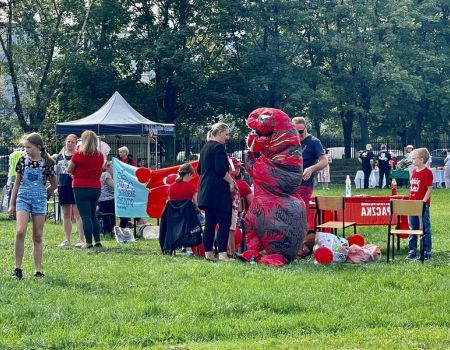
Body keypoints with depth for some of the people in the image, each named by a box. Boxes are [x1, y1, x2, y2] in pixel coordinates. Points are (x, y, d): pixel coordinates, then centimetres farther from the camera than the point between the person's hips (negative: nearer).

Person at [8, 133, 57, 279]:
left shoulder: (47, 163, -2)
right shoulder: (22, 160, 2)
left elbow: (54, 185, 11)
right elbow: (17, 183, 10)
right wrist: (11, 204, 9)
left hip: (40, 200, 0)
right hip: (23, 198, 0)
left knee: (38, 236, 3)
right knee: (20, 231, -17)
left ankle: (38, 270, 9)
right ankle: (18, 268, -10)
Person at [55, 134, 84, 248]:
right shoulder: (59, 157, 14)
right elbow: (56, 173, 19)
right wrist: (56, 187, 13)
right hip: (63, 187, 5)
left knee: (78, 214, -7)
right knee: (66, 215, 10)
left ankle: (80, 239, -6)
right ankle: (67, 240, 16)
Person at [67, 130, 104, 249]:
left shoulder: (78, 154, -10)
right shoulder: (100, 155, 4)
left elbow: (69, 171, -1)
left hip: (81, 187, -5)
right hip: (96, 187, 5)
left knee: (85, 216, -2)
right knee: (93, 215, 16)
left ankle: (89, 242, -4)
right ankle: (97, 241, 14)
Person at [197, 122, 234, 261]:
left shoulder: (205, 147, 17)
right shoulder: (219, 147, -11)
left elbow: (199, 169, 24)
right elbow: (221, 170, -19)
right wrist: (231, 181, -8)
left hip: (205, 190, 9)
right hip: (219, 190, -9)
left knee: (210, 223, 10)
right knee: (224, 222, -8)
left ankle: (208, 253, 10)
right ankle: (222, 254, -12)